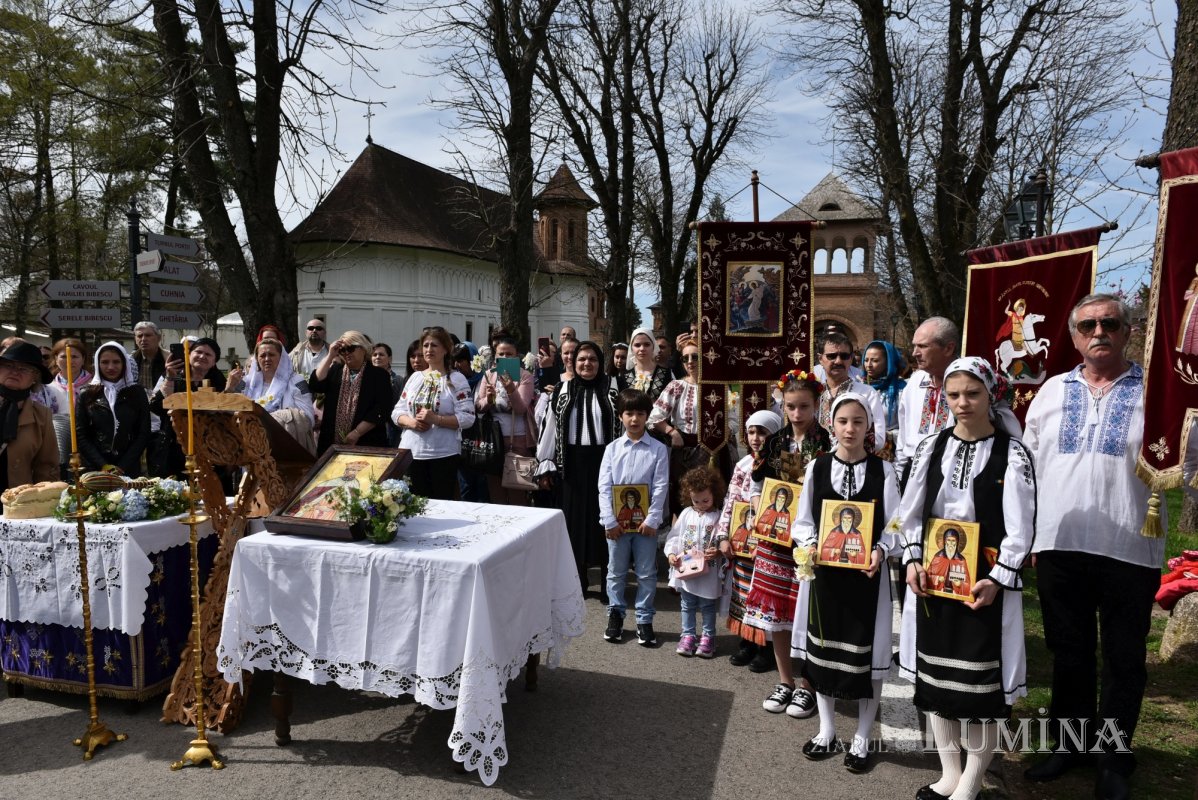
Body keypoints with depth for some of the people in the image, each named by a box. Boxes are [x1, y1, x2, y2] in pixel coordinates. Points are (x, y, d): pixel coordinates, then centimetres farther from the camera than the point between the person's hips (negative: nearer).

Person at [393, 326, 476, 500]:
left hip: (443, 454, -4)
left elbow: (467, 417, -11)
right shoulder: (415, 377, 12)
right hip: (411, 452, 4)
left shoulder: (456, 379, -3)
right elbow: (397, 411, 11)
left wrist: (436, 419, -20)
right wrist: (411, 422, -10)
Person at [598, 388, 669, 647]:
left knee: (646, 573, 7)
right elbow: (604, 486, -2)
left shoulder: (658, 449, -2)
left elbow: (661, 487, -5)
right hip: (617, 521, 1)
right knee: (616, 572, 12)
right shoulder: (612, 448, 1)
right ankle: (615, 615, 27)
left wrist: (652, 519, -12)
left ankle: (644, 620, 19)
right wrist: (610, 520, -9)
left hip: (645, 521, -1)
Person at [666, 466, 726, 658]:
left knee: (708, 606, 10)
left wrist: (717, 552, -26)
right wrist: (671, 553, -9)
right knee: (687, 605, 14)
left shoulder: (718, 517, -8)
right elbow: (674, 536, 4)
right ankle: (687, 635, 26)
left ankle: (708, 637, 23)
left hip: (709, 572, -3)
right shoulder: (686, 514, 2)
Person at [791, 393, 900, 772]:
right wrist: (811, 545, -15)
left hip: (867, 573, -2)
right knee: (822, 648, 12)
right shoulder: (816, 467, 1)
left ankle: (861, 739, 24)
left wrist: (881, 550, -21)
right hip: (824, 571, 2)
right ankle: (827, 731, 31)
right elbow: (802, 521, 3)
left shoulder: (883, 470, -3)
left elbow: (894, 524, -3)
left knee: (867, 654, 5)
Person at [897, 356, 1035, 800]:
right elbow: (911, 512, 9)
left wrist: (997, 580, -15)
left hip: (985, 581, -4)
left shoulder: (1013, 453, -6)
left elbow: (1021, 526, -8)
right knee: (935, 675, 11)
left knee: (980, 681, 1)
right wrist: (912, 560, -3)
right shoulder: (931, 447, 5)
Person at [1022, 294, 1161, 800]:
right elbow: (1028, 465, 11)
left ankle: (1114, 756, 26)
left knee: (1123, 658, 9)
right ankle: (1070, 741, 31)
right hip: (1059, 545, 3)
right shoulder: (1053, 390, 9)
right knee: (1068, 651, 15)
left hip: (1128, 548, -2)